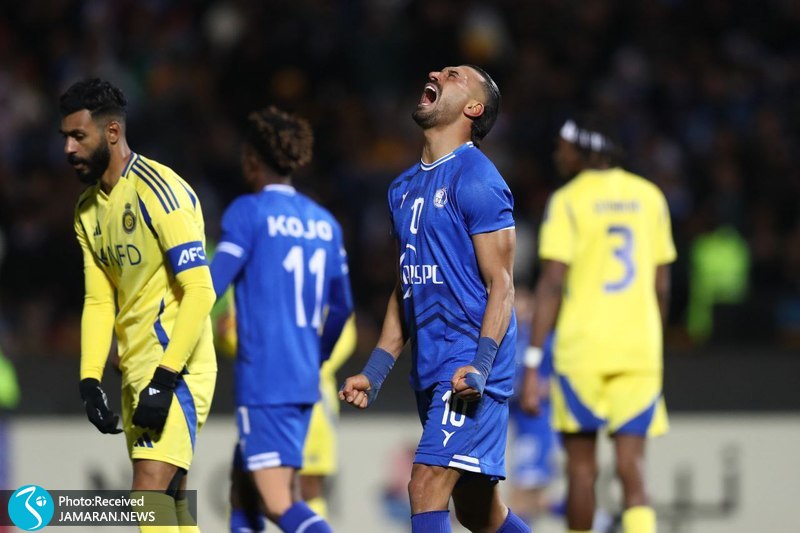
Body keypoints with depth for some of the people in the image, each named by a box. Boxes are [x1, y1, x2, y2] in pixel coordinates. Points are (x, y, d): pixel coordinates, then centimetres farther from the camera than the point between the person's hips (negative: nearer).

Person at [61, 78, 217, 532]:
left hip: (177, 369, -9)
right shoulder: (89, 210, 13)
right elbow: (98, 301, 15)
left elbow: (200, 291, -19)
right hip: (137, 373, 9)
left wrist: (165, 379, -23)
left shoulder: (160, 190, -14)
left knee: (150, 493, -19)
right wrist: (90, 381, 2)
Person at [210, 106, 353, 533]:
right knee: (243, 489, 18)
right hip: (304, 380, 7)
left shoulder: (248, 213, -7)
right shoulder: (324, 222, 12)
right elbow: (341, 306, 18)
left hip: (262, 382, -7)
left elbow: (209, 287, -13)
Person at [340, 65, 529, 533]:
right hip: (431, 370, 9)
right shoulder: (405, 188, 17)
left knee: (427, 489, -16)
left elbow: (501, 284, -13)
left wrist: (480, 366, -24)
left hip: (468, 373, -9)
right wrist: (375, 372, 17)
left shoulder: (476, 178, -9)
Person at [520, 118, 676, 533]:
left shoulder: (567, 201, -4)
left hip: (582, 347, -3)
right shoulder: (650, 197, 10)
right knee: (632, 469, -1)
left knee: (581, 465, 9)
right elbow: (661, 287, 13)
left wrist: (532, 363, -12)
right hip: (639, 348, 3)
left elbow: (552, 285, -11)